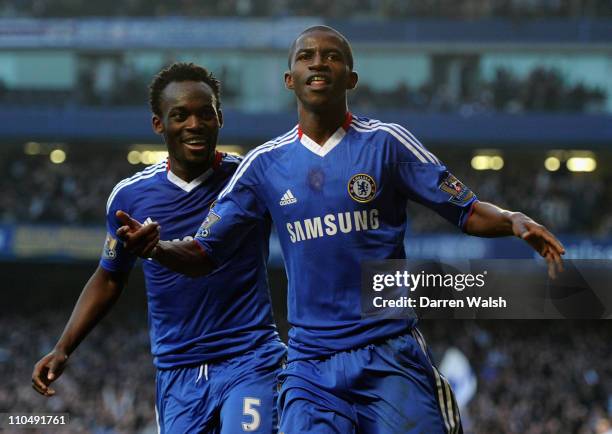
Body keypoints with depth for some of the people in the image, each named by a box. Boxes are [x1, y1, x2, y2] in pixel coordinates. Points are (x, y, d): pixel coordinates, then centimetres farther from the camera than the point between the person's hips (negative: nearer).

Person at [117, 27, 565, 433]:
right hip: (310, 363, 2)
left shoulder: (386, 143, 2)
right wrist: (156, 248, -10)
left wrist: (514, 221, -19)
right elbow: (204, 254, 11)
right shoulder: (265, 163, 8)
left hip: (391, 357, -2)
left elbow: (467, 211, 2)